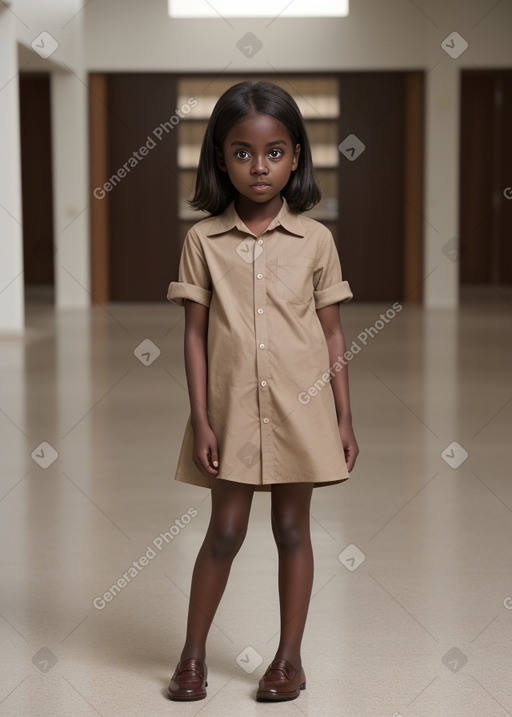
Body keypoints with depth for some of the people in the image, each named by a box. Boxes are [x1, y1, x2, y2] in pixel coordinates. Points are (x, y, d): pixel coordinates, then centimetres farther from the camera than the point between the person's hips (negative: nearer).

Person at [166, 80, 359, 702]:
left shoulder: (315, 240, 0)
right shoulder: (203, 240, -2)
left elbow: (332, 334, 4)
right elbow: (195, 335, -1)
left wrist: (344, 419, 2)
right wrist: (201, 420, -6)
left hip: (301, 410, 1)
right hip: (231, 410, 0)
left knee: (292, 529, 10)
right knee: (225, 532, 6)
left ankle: (289, 655, 23)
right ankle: (193, 654, 21)